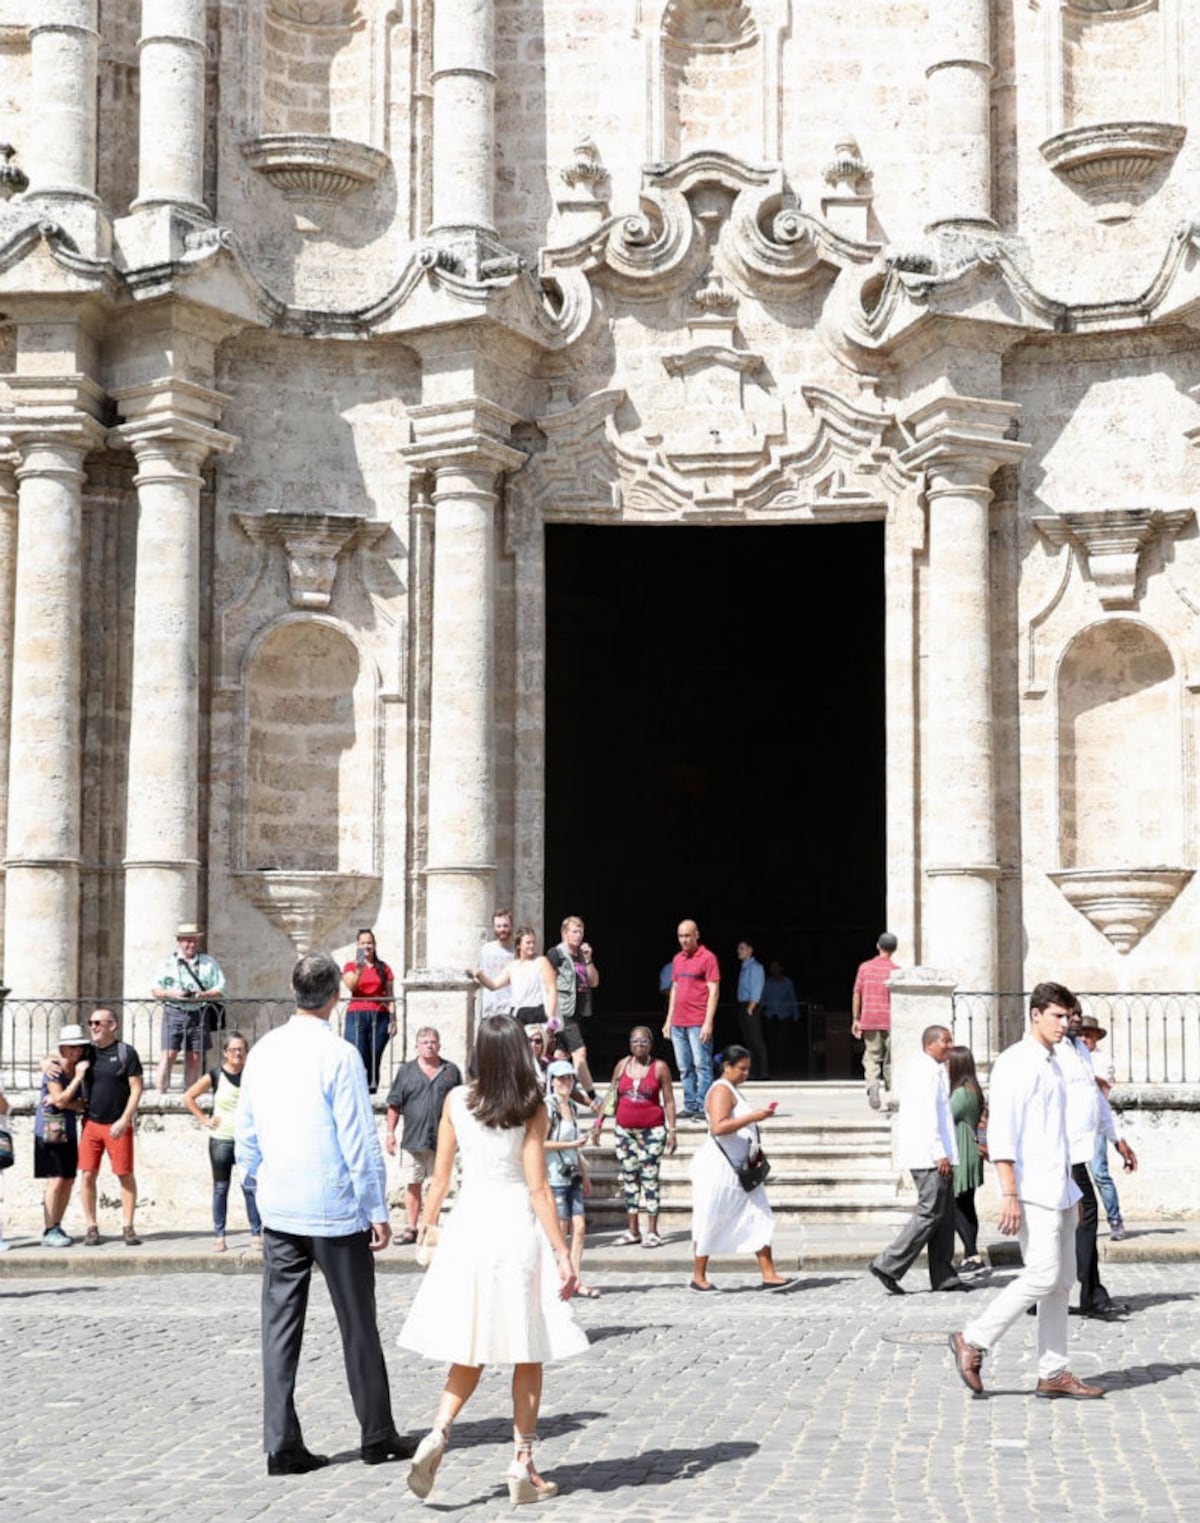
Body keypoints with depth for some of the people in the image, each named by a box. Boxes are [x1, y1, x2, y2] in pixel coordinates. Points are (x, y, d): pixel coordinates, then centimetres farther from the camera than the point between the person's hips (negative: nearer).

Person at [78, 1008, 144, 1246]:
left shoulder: (126, 1053, -3)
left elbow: (136, 1088, -5)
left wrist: (124, 1120, -13)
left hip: (118, 1125, -3)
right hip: (91, 1123, 3)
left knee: (125, 1175, 0)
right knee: (87, 1175, 0)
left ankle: (128, 1227, 8)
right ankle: (91, 1227, 9)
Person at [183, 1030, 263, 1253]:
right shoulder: (214, 1076, -2)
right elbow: (188, 1097, 4)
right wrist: (204, 1119, -2)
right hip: (221, 1140, 0)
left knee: (250, 1187, -5)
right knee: (220, 1189, 8)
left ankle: (256, 1234, 2)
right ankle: (218, 1236, 14)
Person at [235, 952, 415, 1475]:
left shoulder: (263, 1051, 4)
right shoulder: (339, 1055, -14)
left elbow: (245, 1133, 11)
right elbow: (360, 1141, -13)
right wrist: (378, 1210, -7)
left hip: (278, 1210, 5)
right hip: (336, 1209, -5)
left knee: (280, 1327, 6)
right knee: (357, 1324, 7)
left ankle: (281, 1445, 4)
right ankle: (377, 1436, 17)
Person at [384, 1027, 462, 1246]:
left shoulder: (451, 1071, 6)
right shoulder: (406, 1071, 5)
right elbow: (394, 1105, 5)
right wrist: (390, 1132, 0)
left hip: (442, 1138, 0)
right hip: (414, 1138, 0)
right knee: (413, 1184, 4)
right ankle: (410, 1228, 10)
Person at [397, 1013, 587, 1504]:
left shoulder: (457, 1100, 0)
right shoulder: (532, 1108, -7)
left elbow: (441, 1177, 4)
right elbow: (537, 1187, -10)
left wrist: (426, 1225, 19)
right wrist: (563, 1253, -8)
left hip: (470, 1223, 3)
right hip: (518, 1225, -3)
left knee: (472, 1350, 13)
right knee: (528, 1353, 8)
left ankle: (438, 1432, -8)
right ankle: (522, 1464, 9)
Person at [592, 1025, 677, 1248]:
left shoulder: (660, 1067, -2)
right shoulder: (622, 1065, 7)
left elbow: (669, 1101, -1)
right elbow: (611, 1096, 12)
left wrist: (671, 1131, -6)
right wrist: (599, 1122, 6)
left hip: (652, 1130, -4)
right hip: (625, 1130, 4)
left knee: (649, 1178, -5)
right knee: (629, 1179, 7)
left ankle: (652, 1232, -1)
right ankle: (632, 1231, 14)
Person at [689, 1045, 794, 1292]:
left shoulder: (733, 1091, 17)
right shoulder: (721, 1090, -14)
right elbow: (718, 1127, -28)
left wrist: (759, 1116, 15)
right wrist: (753, 1117, -27)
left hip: (740, 1169, 10)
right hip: (718, 1169, -10)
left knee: (759, 1219, 3)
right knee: (710, 1223, 1)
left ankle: (769, 1275, 1)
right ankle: (698, 1277, 11)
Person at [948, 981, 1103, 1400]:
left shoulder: (1052, 1064, 18)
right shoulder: (1015, 1063, -10)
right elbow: (1001, 1132, -17)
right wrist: (1009, 1194, -23)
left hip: (1059, 1190, 9)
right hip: (1033, 1192, -9)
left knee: (1061, 1281, 8)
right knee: (1042, 1275, -13)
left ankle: (1053, 1374, 12)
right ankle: (973, 1341, -3)